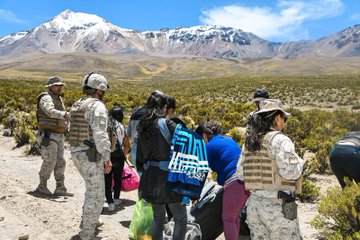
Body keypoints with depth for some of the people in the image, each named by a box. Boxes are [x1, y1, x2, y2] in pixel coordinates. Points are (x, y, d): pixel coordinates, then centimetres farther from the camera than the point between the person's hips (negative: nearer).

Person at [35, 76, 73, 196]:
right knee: (49, 161, -5)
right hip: (48, 136, -9)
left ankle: (60, 188, 13)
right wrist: (65, 114, -48)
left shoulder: (59, 99, 15)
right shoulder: (46, 98, -13)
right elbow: (51, 112, -35)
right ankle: (42, 186, 11)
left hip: (58, 136, 9)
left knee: (60, 162, 7)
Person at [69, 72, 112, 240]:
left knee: (92, 189, 27)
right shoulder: (97, 106, -16)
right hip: (91, 156, -9)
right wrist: (107, 158, -19)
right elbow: (100, 134, -23)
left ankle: (87, 222, 41)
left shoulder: (76, 105, 13)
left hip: (77, 153, 9)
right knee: (96, 195, 1)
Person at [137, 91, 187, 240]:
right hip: (168, 177, -6)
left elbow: (139, 156, 13)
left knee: (158, 217, 21)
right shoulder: (168, 124, -12)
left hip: (150, 178, 7)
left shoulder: (143, 127, 8)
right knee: (180, 219, 7)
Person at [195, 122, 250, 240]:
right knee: (234, 216, 18)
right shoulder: (228, 139, 22)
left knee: (228, 218, 3)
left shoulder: (209, 146, -2)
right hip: (249, 179, 8)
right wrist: (222, 182, 36)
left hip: (235, 182, -8)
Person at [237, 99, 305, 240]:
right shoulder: (280, 140, -11)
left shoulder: (248, 142, 9)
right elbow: (290, 172, -20)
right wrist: (299, 161, -1)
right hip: (278, 205, -7)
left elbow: (240, 174, 10)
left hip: (254, 202, 7)